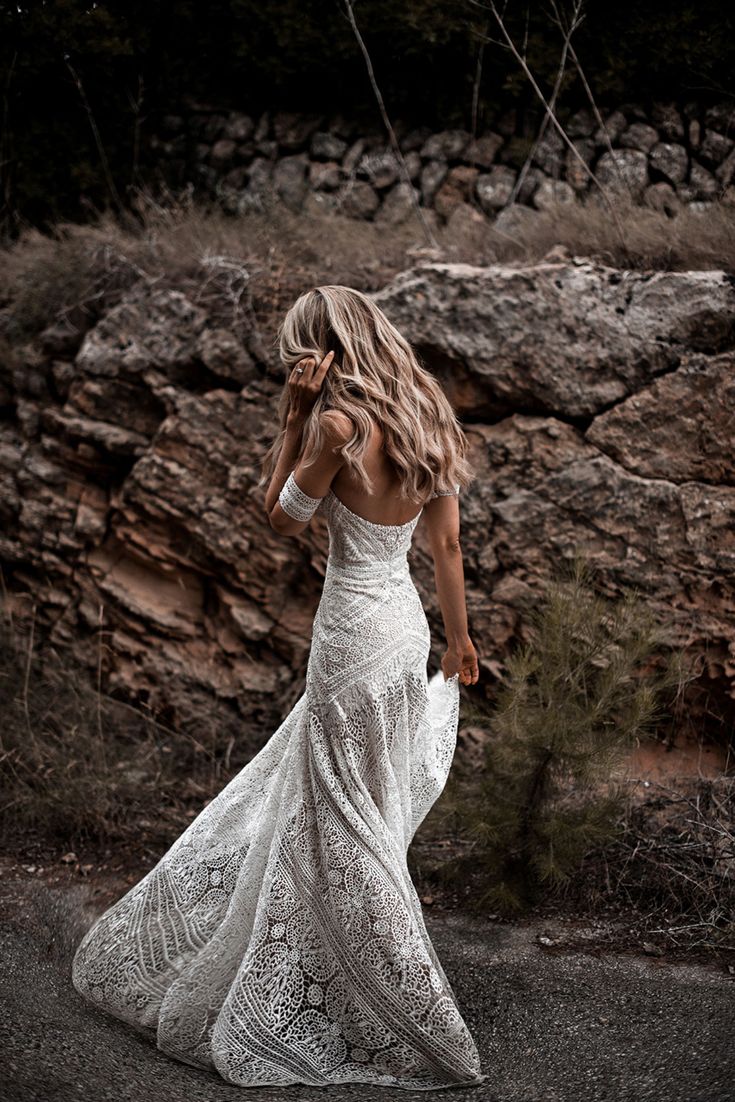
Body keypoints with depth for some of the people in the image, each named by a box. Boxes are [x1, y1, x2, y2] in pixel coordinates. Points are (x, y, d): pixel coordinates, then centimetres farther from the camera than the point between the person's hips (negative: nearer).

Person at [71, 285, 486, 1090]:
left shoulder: (337, 424, -18)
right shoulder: (426, 419, 4)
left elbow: (283, 520, -6)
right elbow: (447, 545, 9)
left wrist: (294, 413, -8)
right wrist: (458, 639, 19)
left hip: (355, 634, -8)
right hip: (405, 625, 8)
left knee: (344, 823, 5)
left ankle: (414, 1020, 14)